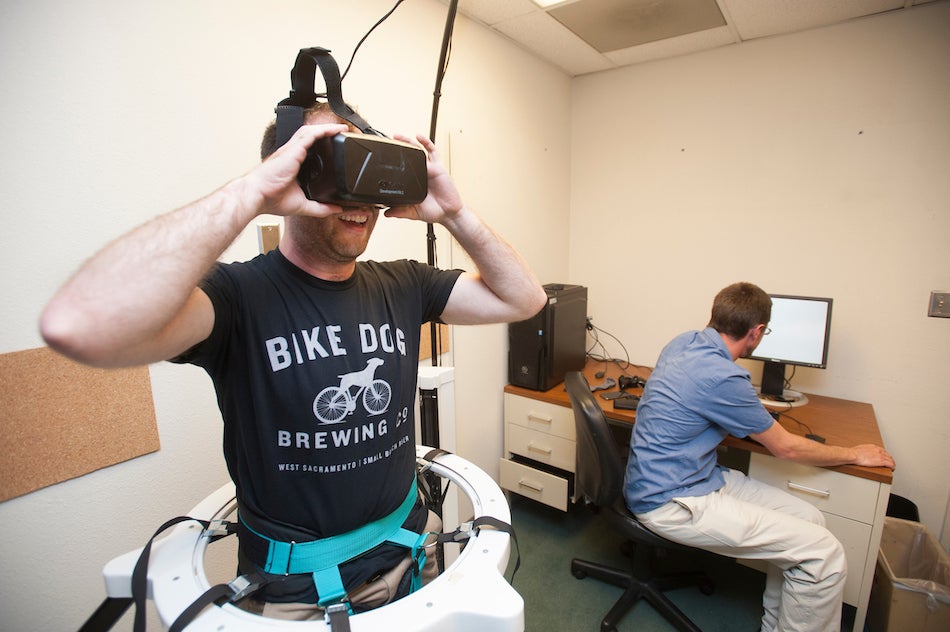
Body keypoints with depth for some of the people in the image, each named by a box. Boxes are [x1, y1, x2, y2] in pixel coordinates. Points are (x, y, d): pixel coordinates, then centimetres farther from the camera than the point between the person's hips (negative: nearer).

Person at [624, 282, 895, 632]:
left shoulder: (683, 342, 2)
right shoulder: (722, 378, -25)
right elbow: (786, 447, -8)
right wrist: (855, 454, 9)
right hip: (670, 503, -9)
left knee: (809, 518, 8)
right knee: (825, 554, -11)